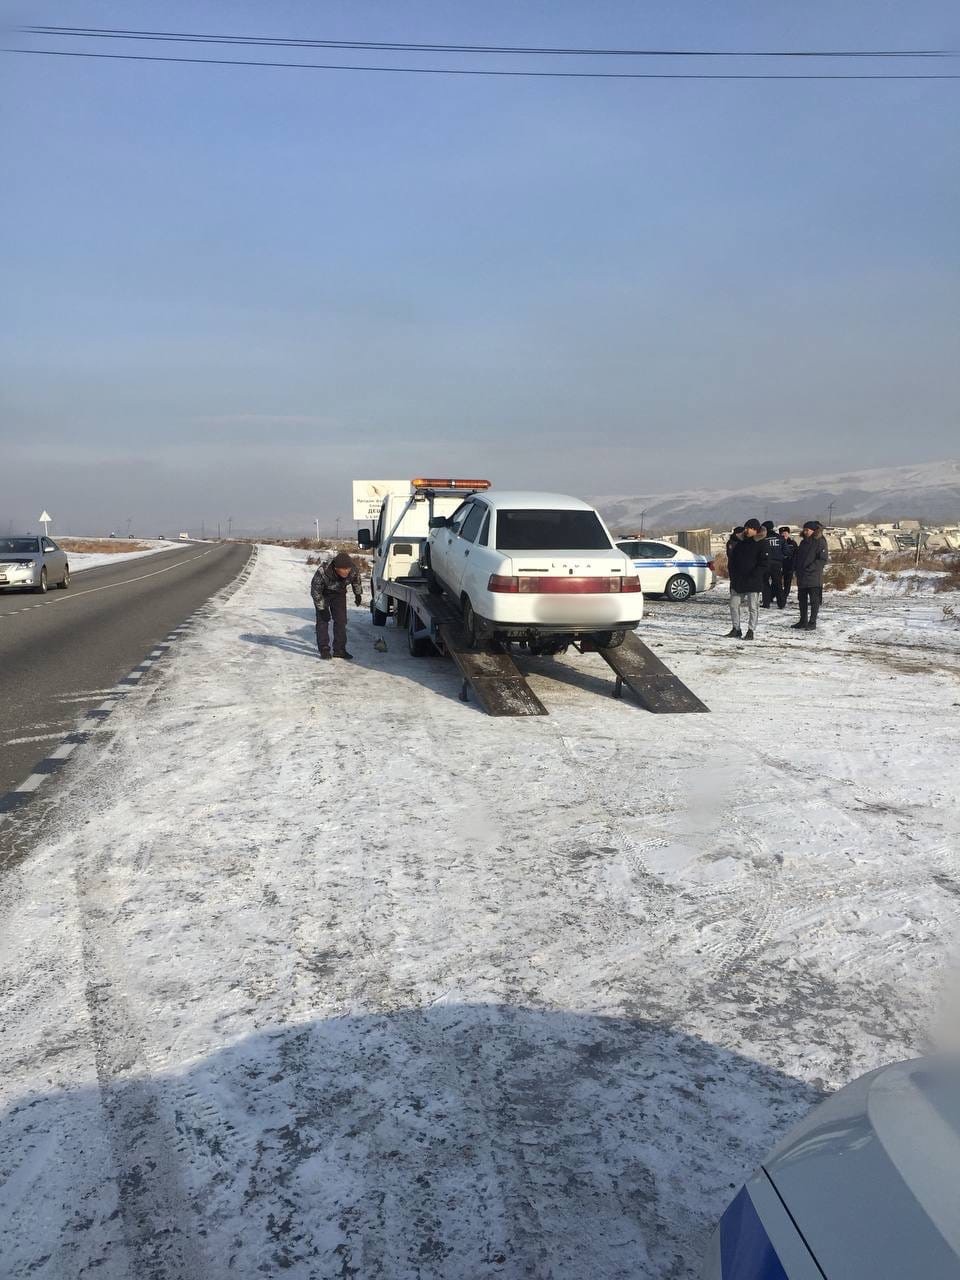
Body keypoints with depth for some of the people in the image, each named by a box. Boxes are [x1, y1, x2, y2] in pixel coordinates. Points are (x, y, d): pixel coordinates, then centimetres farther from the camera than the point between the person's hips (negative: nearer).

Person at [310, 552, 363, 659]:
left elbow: (356, 579, -2)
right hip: (322, 594, -3)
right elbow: (315, 591, -24)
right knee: (323, 620, -10)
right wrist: (322, 609, -21)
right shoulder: (322, 572, -40)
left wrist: (357, 594, 10)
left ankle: (339, 650, 5)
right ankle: (324, 649, -5)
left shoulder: (353, 570, -30)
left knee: (341, 620, -1)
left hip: (339, 594, 3)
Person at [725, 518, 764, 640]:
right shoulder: (738, 544, 10)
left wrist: (753, 576, -16)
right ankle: (736, 629, 18)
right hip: (737, 582, 5)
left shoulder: (760, 545, -4)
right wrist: (733, 575, 2)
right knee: (734, 605, 7)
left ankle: (751, 631, 5)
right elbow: (731, 561, 14)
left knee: (753, 607, -1)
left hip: (753, 583, -5)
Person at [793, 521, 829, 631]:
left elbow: (823, 559, -14)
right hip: (801, 577, 8)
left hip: (814, 578, -7)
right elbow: (797, 557, 21)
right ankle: (803, 621, 20)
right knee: (802, 599, 12)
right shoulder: (803, 542, 15)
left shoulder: (820, 542, -8)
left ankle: (812, 622, 4)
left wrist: (810, 568, -17)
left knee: (814, 600, 0)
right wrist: (796, 569, 6)